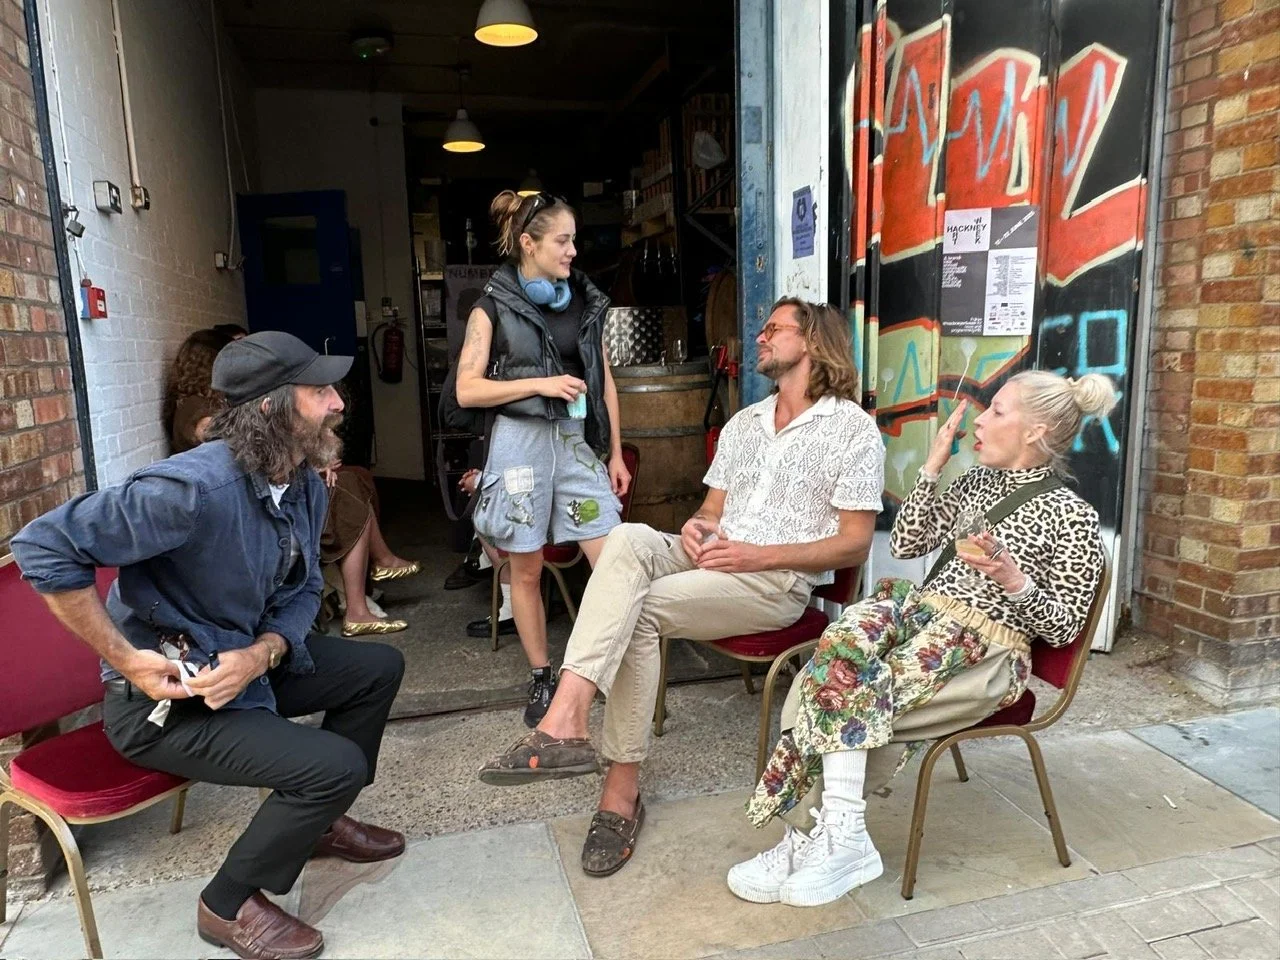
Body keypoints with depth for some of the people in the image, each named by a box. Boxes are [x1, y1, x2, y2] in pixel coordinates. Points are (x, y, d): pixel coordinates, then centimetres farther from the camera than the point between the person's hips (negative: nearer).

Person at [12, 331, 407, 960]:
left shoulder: (307, 485, -3)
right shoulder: (197, 487, -30)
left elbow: (302, 590, 3)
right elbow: (44, 546, -27)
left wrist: (260, 654, -18)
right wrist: (127, 661, -24)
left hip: (247, 661, 8)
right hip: (165, 696, -8)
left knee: (379, 667, 8)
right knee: (336, 766, -19)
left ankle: (319, 820, 26)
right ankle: (229, 905, 7)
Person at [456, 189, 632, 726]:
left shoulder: (586, 302, 10)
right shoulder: (493, 308, -1)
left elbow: (605, 383, 13)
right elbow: (467, 390, -6)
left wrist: (616, 454, 10)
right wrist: (540, 383, -15)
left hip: (578, 440, 3)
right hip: (521, 441, -3)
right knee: (526, 569, 7)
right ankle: (541, 678, 22)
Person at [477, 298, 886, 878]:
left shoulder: (852, 428, -1)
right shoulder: (743, 424, 20)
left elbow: (854, 545, -6)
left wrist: (758, 554, -15)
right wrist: (697, 526, -4)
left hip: (779, 581, -6)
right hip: (714, 559, 6)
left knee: (640, 609, -27)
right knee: (628, 539, -26)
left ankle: (622, 789, -17)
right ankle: (565, 719, -36)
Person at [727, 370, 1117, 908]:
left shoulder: (1072, 516, -1)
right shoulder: (977, 480, 17)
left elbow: (1063, 628, -3)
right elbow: (905, 544, 12)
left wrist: (1011, 579, -20)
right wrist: (932, 467, 8)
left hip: (988, 652, -5)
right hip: (922, 610, 5)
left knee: (845, 694, -29)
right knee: (844, 641, -30)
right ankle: (839, 833, -30)